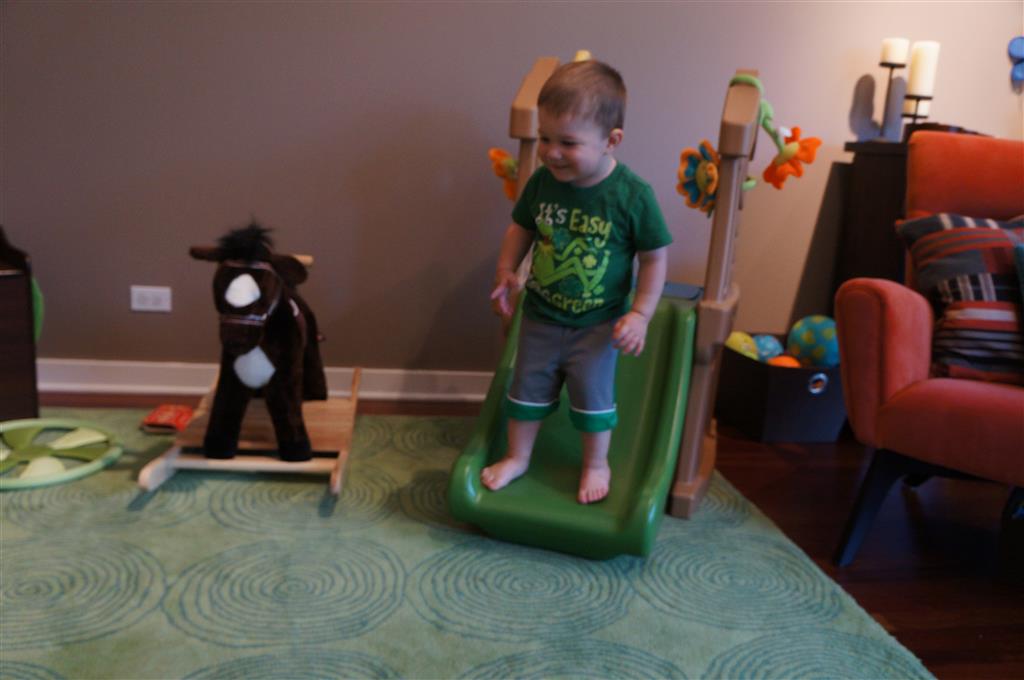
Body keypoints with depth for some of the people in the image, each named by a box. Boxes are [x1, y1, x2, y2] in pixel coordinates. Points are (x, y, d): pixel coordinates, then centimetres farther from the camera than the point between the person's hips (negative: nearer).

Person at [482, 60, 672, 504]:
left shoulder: (633, 195, -22)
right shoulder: (542, 181, -13)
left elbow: (655, 256, -12)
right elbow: (521, 227, 5)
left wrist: (640, 313, -15)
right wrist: (506, 271, -6)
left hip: (598, 323, -3)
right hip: (540, 316, 4)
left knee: (592, 397, 11)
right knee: (528, 388, 16)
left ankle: (596, 464, 36)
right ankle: (517, 457, 39)